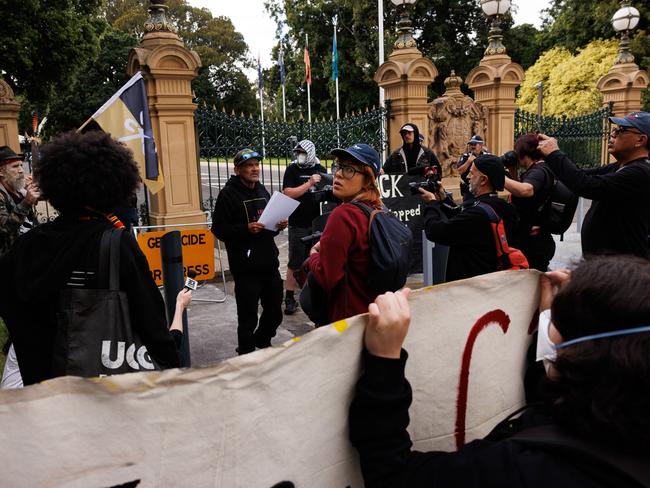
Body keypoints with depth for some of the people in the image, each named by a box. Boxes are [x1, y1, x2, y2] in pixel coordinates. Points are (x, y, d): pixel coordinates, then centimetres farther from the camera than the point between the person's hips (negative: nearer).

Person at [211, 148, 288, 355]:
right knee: (248, 317, 1)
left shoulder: (262, 190, 15)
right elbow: (219, 229, -11)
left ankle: (261, 341, 41)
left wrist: (279, 226, 4)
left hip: (269, 263, 7)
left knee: (275, 312, 16)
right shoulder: (228, 193, -7)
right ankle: (246, 353, 20)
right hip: (246, 267, -7)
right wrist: (246, 229, -24)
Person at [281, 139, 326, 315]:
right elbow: (288, 193, -14)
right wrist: (309, 183, -19)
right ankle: (289, 298, 8)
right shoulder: (292, 170, -3)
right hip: (299, 224, -4)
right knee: (295, 262, 0)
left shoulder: (320, 169, 9)